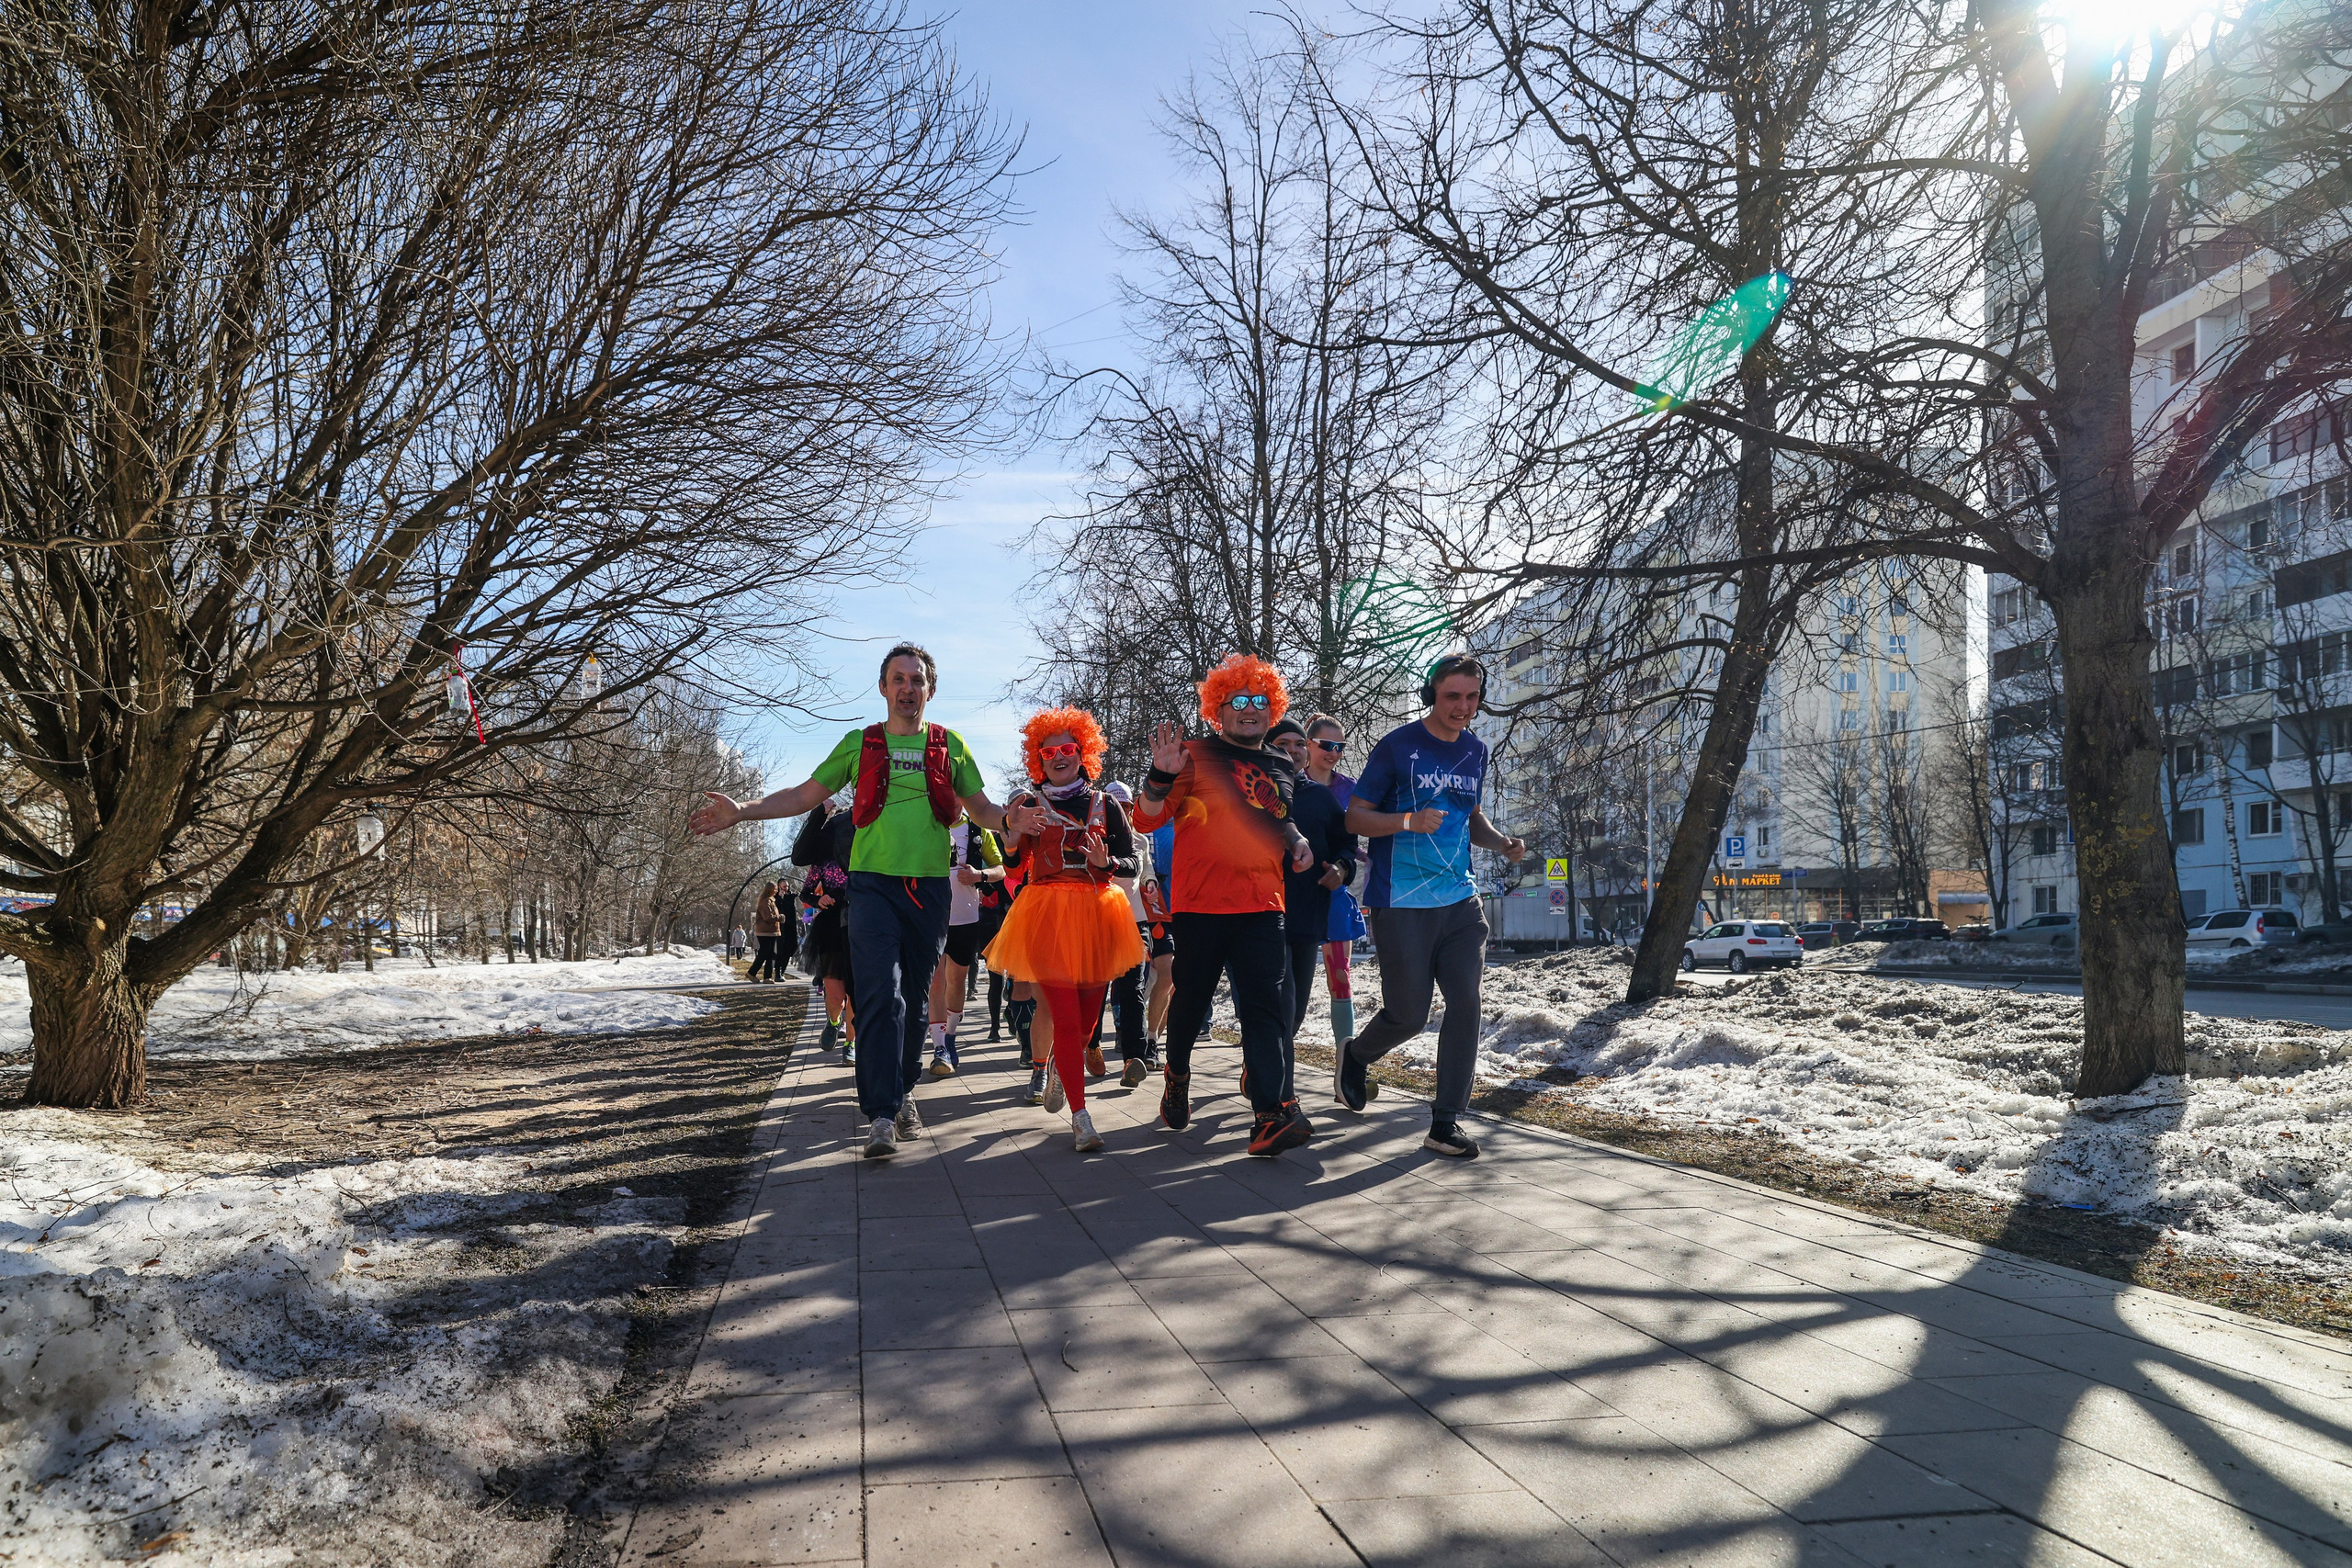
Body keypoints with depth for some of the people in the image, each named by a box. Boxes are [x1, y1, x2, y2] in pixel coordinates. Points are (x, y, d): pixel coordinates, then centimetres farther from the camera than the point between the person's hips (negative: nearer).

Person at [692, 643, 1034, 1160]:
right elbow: (804, 796, 12)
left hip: (929, 886, 2)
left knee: (916, 999, 9)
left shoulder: (949, 746, 12)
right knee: (880, 994, -14)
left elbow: (983, 811, 13)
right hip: (874, 883, -2)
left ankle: (902, 1094, 26)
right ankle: (881, 1116, -15)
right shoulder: (859, 744, 10)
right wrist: (741, 811, 0)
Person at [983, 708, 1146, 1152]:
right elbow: (1011, 866, 3)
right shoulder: (1029, 805, 9)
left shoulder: (1105, 804, 10)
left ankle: (1061, 1069, 42)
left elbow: (1132, 864, 6)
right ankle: (1081, 1118, -6)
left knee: (1087, 1015, 7)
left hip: (1097, 914, 2)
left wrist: (1105, 861, -14)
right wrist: (1016, 833, -16)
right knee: (1066, 1018, -10)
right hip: (1046, 915, -2)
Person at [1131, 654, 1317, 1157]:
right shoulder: (1196, 754, 3)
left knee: (1265, 1006, -10)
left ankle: (1272, 1115, -18)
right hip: (1200, 903, -3)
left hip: (1263, 907, 3)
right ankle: (1177, 1074, 36)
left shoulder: (1283, 770, 19)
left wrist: (1300, 843, 13)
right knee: (1191, 1000, 6)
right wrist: (1162, 774, -22)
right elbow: (1148, 818, -4)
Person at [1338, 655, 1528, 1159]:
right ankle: (1354, 1055, 33)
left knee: (1466, 1002, -5)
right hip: (1401, 904, -5)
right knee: (1408, 1014, 0)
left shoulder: (1476, 752, 11)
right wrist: (1410, 820, -23)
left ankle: (1445, 1123, 2)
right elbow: (1355, 818, -6)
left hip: (1460, 900, 5)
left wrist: (1503, 842, 4)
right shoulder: (1397, 746, -7)